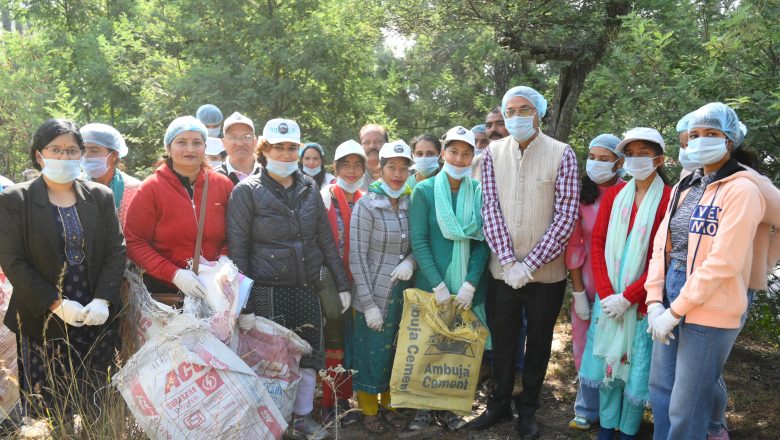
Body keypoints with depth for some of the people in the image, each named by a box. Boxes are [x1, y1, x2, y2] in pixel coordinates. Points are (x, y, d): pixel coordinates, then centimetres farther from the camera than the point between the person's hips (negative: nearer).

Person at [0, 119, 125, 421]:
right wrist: (57, 304, -14)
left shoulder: (101, 196, 6)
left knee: (99, 407, 5)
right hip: (43, 321, -1)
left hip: (97, 316, 2)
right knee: (55, 407, 5)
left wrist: (102, 300, -11)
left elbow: (116, 251, 3)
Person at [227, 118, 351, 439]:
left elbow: (326, 240, 10)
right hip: (267, 291, -4)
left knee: (308, 354, 12)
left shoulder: (309, 188, 8)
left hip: (307, 289, 5)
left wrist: (342, 284, 8)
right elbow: (237, 250, -7)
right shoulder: (247, 190, -5)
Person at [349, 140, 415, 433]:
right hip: (374, 294, -4)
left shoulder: (410, 204, 4)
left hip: (402, 293, 5)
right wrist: (369, 303, -15)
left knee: (395, 351, 15)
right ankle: (369, 409, 29)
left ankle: (388, 403, 35)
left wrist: (410, 261, -13)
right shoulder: (366, 205, -11)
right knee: (371, 351, 8)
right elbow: (357, 257, -13)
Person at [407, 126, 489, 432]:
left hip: (468, 286, 2)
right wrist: (438, 285, -15)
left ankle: (447, 406, 28)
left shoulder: (480, 192, 1)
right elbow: (418, 241, -9)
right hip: (431, 284, -2)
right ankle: (423, 406, 26)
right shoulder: (424, 191, -5)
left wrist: (470, 284, -11)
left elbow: (483, 242, -1)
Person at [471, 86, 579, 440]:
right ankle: (499, 403, 33)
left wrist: (529, 265, -15)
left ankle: (528, 408, 31)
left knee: (539, 341, 13)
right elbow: (490, 208, -4)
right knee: (503, 338, 14)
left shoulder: (561, 154, -7)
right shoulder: (493, 153, 0)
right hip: (504, 268, 2)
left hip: (546, 271, -1)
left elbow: (566, 217, -11)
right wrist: (508, 261, -13)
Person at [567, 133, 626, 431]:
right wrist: (578, 291, -5)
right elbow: (574, 244, -2)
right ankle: (588, 409, 27)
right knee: (587, 347, 11)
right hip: (587, 283, 2)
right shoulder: (580, 194, 0)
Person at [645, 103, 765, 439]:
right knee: (660, 389, 17)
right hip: (670, 303, 7)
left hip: (709, 313, -7)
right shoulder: (684, 188, 11)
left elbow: (723, 263, -18)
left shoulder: (741, 190, -11)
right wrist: (655, 301, -3)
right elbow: (661, 246, 7)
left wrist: (675, 311, -16)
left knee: (686, 410, 5)